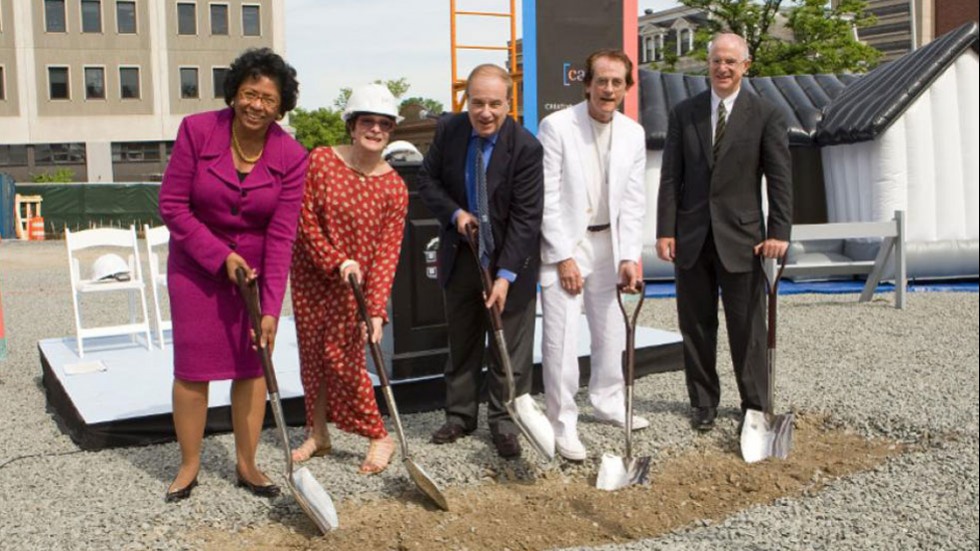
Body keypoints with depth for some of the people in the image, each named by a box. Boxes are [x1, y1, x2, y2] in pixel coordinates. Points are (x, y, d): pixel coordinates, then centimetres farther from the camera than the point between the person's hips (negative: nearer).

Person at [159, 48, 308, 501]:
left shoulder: (291, 156, -13)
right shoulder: (197, 131, -15)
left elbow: (281, 236, -14)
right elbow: (172, 205, -10)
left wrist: (271, 309, -19)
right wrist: (220, 256, -16)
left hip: (256, 265, 1)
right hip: (196, 262, -1)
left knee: (252, 362, 5)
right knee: (193, 364, 1)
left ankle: (246, 464, 19)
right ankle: (189, 464, 18)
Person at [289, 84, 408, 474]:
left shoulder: (394, 188, -12)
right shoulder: (320, 161, -11)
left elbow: (387, 253, -14)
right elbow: (305, 220, -10)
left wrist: (376, 309, -22)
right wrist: (337, 261, -21)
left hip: (355, 281, -2)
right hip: (311, 274, 2)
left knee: (343, 358, -4)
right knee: (312, 352, 10)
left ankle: (380, 438, 12)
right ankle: (318, 434, 27)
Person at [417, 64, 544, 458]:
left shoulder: (526, 148, -21)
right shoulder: (448, 131, -8)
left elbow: (526, 217, -21)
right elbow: (428, 181, 3)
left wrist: (506, 275, -26)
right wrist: (455, 212, -15)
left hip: (510, 257, -4)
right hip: (461, 253, 4)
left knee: (511, 347, 4)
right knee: (461, 341, 15)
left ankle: (504, 422, 16)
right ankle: (459, 415, 28)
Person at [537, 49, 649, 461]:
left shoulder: (633, 134, 1)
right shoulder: (557, 126, -14)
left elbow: (633, 201, 2)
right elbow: (548, 198, -14)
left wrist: (629, 257, -6)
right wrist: (563, 257, -15)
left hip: (607, 242, 5)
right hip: (562, 243, -5)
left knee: (611, 329, 16)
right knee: (561, 335, -7)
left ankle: (607, 401, 37)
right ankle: (563, 425, 4)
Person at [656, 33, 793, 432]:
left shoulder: (766, 115, 1)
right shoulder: (684, 113, 6)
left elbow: (779, 178, -2)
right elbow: (671, 177, 4)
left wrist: (779, 232, -11)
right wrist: (666, 230, -3)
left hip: (741, 236, -2)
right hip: (692, 236, 2)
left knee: (748, 328, 4)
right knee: (696, 326, 9)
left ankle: (755, 405, 17)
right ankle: (703, 403, 22)